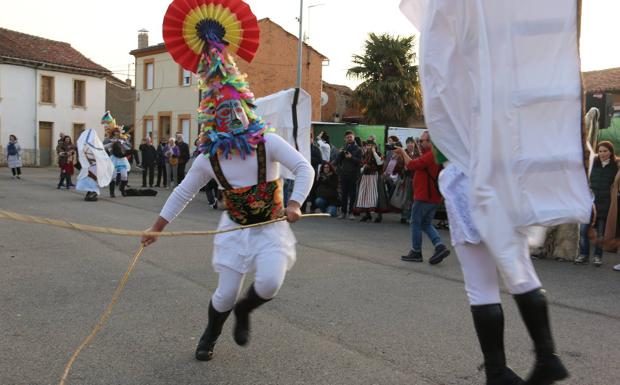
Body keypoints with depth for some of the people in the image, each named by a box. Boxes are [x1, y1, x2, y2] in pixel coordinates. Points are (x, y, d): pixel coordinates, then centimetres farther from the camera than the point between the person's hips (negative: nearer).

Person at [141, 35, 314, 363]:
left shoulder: (268, 143, -14)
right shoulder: (209, 160, -8)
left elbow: (304, 169, -16)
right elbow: (182, 194, 4)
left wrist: (294, 204, -30)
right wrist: (156, 228, 6)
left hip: (271, 227, -1)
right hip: (235, 229, 1)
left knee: (269, 283, -23)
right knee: (226, 294, 3)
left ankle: (243, 311, 14)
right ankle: (210, 335, 37)